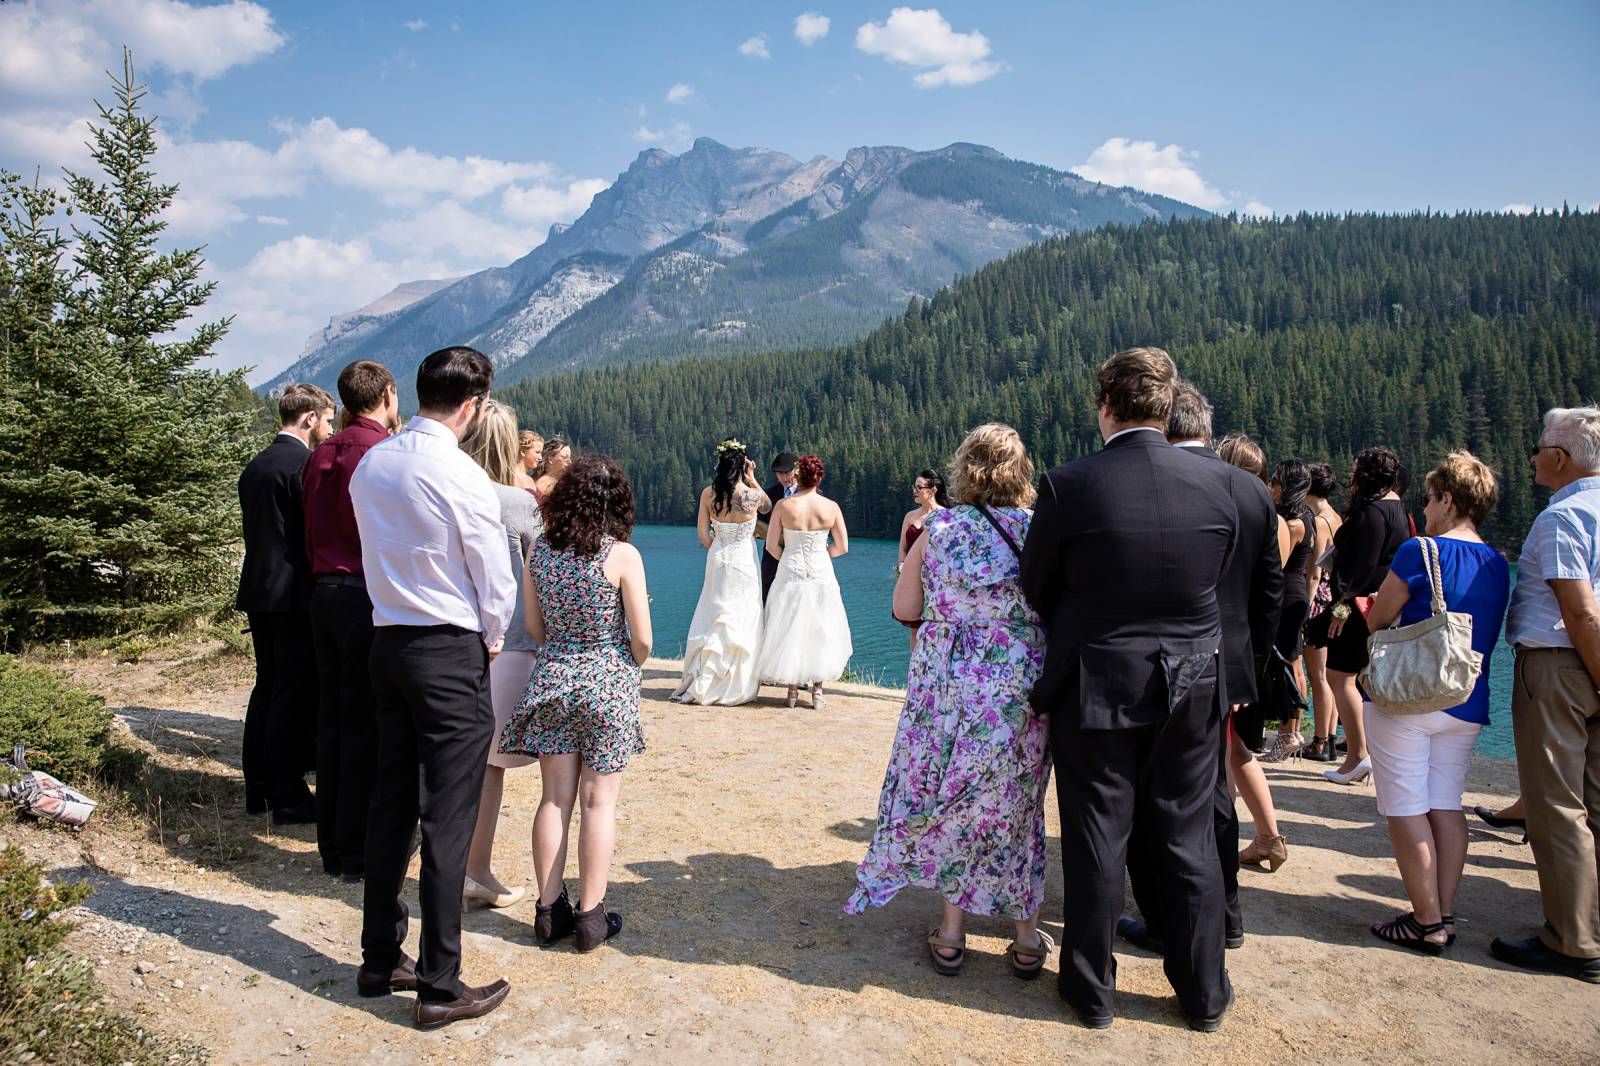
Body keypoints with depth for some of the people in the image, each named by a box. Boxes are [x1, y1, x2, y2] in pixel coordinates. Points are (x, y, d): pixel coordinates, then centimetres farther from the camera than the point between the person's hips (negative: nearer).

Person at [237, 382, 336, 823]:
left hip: (259, 592, 9)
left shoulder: (255, 465, 13)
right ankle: (288, 799, 4)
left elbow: (259, 529, 17)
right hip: (295, 596, -9)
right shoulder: (304, 464, -15)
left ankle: (258, 789, 24)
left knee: (267, 689, 16)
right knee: (295, 698, -2)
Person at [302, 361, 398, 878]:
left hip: (324, 590, 8)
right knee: (367, 724, -2)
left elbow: (311, 533, 17)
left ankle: (333, 845, 22)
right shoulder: (384, 450, -11)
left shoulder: (322, 453, 13)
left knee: (332, 719, 13)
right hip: (368, 595, -8)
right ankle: (358, 851, 5)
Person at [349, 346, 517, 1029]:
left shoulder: (370, 465, 5)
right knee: (448, 820, 0)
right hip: (450, 653, -8)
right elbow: (496, 582, -10)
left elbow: (377, 554, 13)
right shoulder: (461, 478, -17)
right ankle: (440, 986, 9)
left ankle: (380, 959, 29)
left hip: (388, 640, 8)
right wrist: (491, 639, 10)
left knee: (391, 806, 16)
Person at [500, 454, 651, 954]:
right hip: (608, 685, -3)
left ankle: (550, 910, 18)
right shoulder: (622, 556, -14)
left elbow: (534, 626, 6)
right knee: (598, 801, 5)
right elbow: (642, 640, -10)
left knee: (555, 798, 11)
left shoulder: (540, 550, -2)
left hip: (552, 680, 4)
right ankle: (590, 915, 12)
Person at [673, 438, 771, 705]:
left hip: (717, 562, 4)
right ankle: (735, 688, 10)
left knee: (712, 620, 13)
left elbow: (702, 532, 1)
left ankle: (700, 683, 16)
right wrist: (752, 480, 7)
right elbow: (768, 507, 10)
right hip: (743, 561, -3)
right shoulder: (752, 495, -13)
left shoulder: (708, 493, -5)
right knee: (741, 623, 5)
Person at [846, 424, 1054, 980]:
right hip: (1021, 693, 0)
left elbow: (904, 609, -1)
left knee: (951, 806, 16)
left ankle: (951, 934, 23)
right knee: (1016, 808, 16)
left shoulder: (939, 529, -6)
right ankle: (1027, 939, 26)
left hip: (948, 690, 0)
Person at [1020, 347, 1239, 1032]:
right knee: (1188, 840, 16)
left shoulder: (1068, 486, -16)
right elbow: (1217, 576, 6)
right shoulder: (1216, 481, -6)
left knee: (1096, 842, 10)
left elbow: (1035, 591, -4)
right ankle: (1204, 995, 30)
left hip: (1095, 687, -3)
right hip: (1192, 688, 3)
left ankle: (1090, 991, 26)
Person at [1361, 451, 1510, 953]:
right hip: (1467, 704, 7)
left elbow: (1376, 620, -5)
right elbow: (1482, 631, 19)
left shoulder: (1420, 551, -13)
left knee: (1406, 809, 1)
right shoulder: (1498, 565, 8)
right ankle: (1445, 916, 16)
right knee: (1446, 805, 13)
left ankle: (1427, 923, 4)